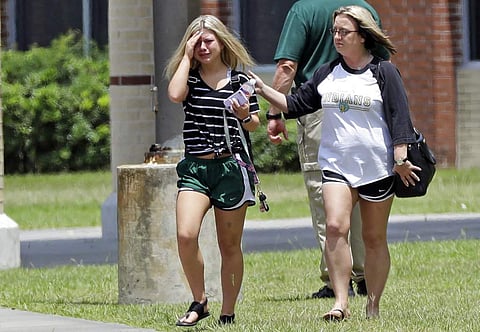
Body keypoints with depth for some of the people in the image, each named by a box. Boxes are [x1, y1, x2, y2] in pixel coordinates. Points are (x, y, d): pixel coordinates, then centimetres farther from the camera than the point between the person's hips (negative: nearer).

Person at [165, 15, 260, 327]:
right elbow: (175, 94, -17)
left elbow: (254, 125, 10)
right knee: (186, 235, -19)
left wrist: (244, 115, -13)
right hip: (195, 168, 1)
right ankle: (199, 302, -2)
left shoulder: (239, 79, 4)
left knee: (230, 246, 7)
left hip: (232, 167, -1)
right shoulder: (189, 77, 6)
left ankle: (228, 313, 17)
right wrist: (187, 56, -7)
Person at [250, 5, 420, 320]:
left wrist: (401, 158, -11)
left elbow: (399, 117, -4)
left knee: (374, 238, 6)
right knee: (336, 227, -18)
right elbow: (296, 104, 17)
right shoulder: (326, 74, 12)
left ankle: (374, 307, 15)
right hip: (336, 166, 3)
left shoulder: (384, 72, 0)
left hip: (377, 168, -3)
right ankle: (341, 303, -21)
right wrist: (263, 89, 5)